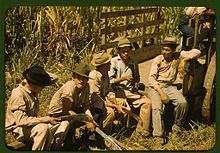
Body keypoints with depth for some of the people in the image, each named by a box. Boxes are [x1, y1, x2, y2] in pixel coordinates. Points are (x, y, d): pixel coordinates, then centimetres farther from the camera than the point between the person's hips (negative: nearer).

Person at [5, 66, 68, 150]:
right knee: (43, 128, -36)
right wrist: (47, 119, -29)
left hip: (32, 124, 8)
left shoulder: (33, 91, 2)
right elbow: (21, 120, -29)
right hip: (19, 130, -8)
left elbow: (54, 78, 12)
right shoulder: (18, 95, -22)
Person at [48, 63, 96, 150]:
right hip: (57, 113, -8)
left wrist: (90, 117, -24)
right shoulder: (69, 89, -31)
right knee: (72, 122, -40)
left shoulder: (86, 86, -8)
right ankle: (68, 147, -13)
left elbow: (86, 105, -4)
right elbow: (66, 111, -27)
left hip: (73, 109, 8)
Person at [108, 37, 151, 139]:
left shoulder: (133, 64, 18)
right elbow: (110, 81, -3)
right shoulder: (113, 62, 1)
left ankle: (141, 131, -15)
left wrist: (136, 85, 8)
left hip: (131, 92, 5)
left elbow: (137, 78, 31)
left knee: (147, 102, -19)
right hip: (118, 91, -5)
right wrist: (123, 78, -13)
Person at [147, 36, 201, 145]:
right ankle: (158, 135, -24)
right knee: (157, 107, -29)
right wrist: (161, 93, -21)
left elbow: (196, 52, -1)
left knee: (182, 103, -24)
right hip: (155, 86, -2)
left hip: (169, 86, 2)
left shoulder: (177, 56, 4)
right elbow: (151, 79, -9)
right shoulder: (157, 60, -2)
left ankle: (177, 126, 2)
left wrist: (184, 60, -18)